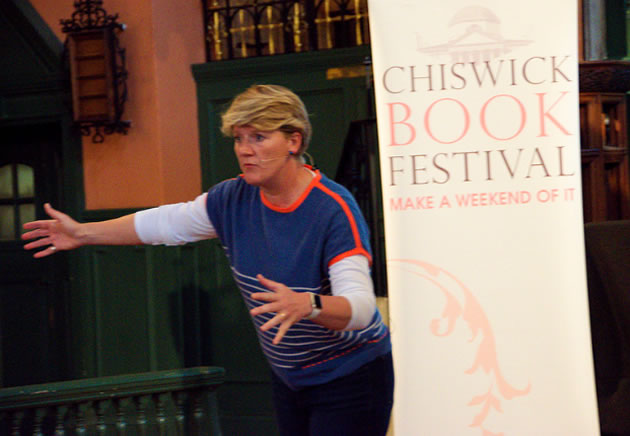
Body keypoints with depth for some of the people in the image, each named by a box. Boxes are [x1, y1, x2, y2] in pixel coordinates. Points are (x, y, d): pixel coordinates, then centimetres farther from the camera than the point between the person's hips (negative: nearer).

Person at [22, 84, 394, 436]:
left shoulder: (335, 209, -23)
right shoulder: (234, 199, -4)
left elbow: (360, 307, -33)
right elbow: (165, 223, 11)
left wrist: (308, 305, -53)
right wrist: (83, 233, 16)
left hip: (349, 377, -6)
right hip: (289, 379, 6)